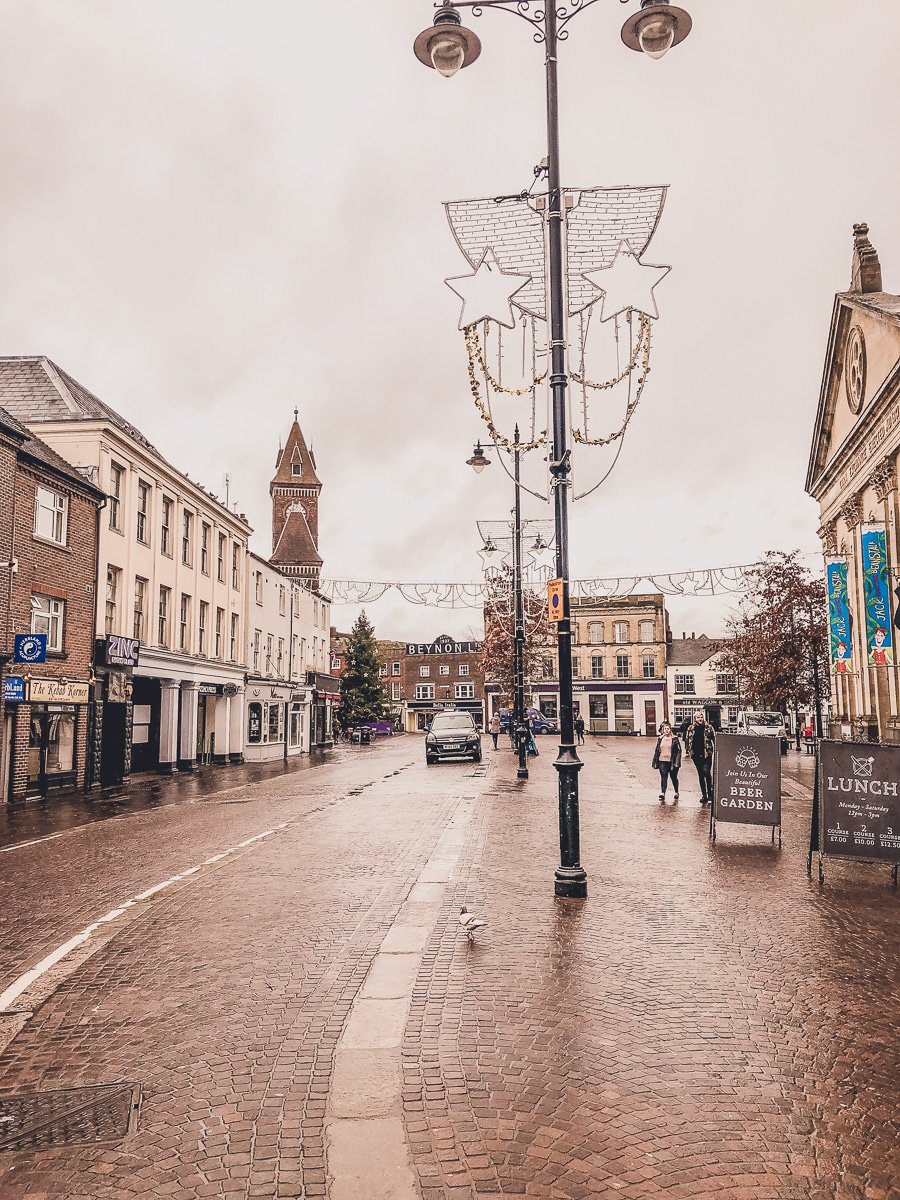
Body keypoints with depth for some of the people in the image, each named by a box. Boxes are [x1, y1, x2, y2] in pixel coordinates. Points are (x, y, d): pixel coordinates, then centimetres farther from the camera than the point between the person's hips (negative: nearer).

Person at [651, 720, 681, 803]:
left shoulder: (674, 738, -2)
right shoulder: (660, 739, 9)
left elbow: (679, 750, -4)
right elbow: (656, 750, 12)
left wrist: (677, 762, -11)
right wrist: (655, 762, 9)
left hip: (672, 761, -2)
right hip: (662, 761, 2)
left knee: (674, 778, 11)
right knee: (663, 778, -4)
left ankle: (676, 793, 29)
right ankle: (662, 795, -8)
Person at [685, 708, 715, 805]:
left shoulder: (708, 727, -2)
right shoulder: (691, 728, 5)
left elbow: (714, 739, 0)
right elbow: (687, 740, 11)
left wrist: (714, 750, -7)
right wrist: (689, 750, 4)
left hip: (707, 754, -3)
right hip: (696, 755, 3)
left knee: (707, 773, -14)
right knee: (701, 775, 10)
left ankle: (710, 793, 0)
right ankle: (704, 795, 18)